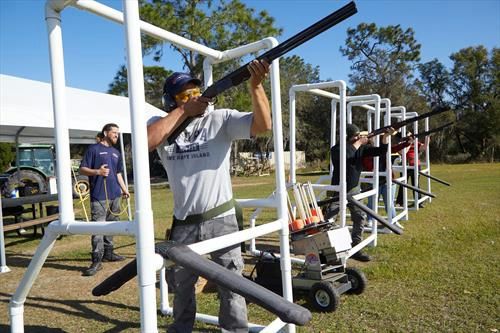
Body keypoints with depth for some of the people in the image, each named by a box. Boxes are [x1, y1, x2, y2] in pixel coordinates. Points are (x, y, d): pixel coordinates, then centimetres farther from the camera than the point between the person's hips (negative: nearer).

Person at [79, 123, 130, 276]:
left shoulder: (116, 152, 19)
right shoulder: (94, 149, -1)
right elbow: (82, 169, -3)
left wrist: (124, 189, 20)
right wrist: (97, 171, -19)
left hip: (115, 195, 7)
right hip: (99, 196, -7)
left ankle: (108, 253, 24)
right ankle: (97, 260, -8)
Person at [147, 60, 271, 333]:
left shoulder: (221, 118, -5)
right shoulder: (161, 124, 2)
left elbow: (263, 125, -16)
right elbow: (145, 142, -20)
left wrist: (255, 85, -30)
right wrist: (184, 110, -19)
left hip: (220, 219, -3)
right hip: (183, 223, 3)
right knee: (180, 283, 24)